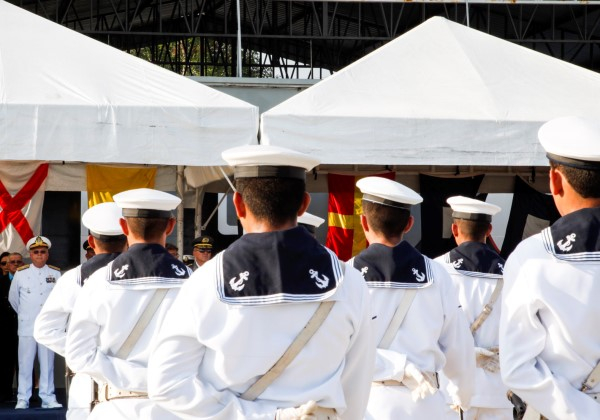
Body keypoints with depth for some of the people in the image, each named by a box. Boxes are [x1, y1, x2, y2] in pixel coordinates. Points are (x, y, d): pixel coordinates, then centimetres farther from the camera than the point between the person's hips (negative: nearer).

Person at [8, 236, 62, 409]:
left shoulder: (55, 274, 4)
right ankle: (23, 399, 3)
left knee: (47, 363, 2)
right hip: (27, 327, -1)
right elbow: (13, 298, 14)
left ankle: (48, 398, 7)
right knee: (25, 364, -1)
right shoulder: (20, 274, 3)